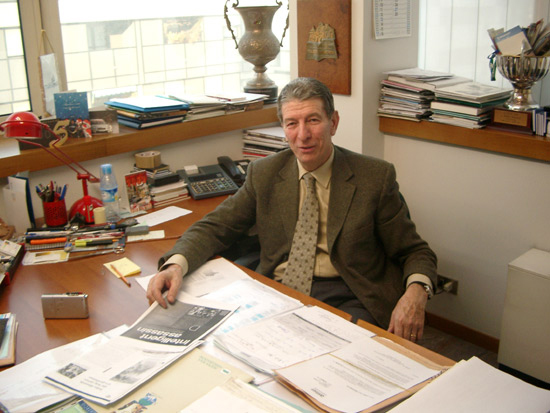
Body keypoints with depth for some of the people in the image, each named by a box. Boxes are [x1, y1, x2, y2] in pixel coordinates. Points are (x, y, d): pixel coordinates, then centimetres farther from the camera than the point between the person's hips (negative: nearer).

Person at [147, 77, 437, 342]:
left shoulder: (375, 176, 0)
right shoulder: (263, 174, 8)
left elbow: (415, 252, 4)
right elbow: (214, 228, 7)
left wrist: (416, 292, -19)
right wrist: (176, 264, -15)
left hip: (347, 299, -2)